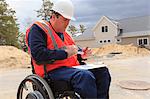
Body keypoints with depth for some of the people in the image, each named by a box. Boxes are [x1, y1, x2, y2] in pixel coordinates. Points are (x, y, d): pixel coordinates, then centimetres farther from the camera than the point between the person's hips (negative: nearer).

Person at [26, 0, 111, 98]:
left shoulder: (64, 33, 23)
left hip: (71, 67, 9)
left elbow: (73, 48, 32)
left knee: (102, 71, -4)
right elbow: (38, 55, -19)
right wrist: (65, 53, -18)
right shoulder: (38, 29, -4)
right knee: (86, 76, -33)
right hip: (53, 71, -8)